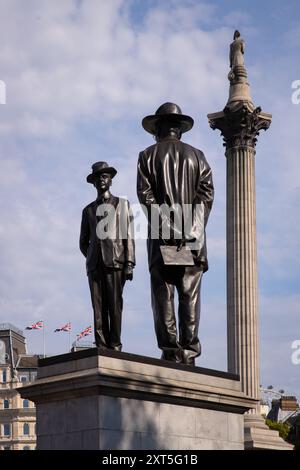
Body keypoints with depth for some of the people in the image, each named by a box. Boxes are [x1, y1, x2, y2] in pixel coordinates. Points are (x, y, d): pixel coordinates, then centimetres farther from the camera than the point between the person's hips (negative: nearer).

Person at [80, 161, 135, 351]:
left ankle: (115, 346, -10)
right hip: (95, 264, 3)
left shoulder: (122, 204, 15)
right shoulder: (89, 210, 22)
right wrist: (93, 258, 9)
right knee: (98, 307, -5)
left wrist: (129, 264, -4)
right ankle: (101, 347, -7)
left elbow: (129, 236, 5)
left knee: (115, 305, -10)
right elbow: (83, 242, 24)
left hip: (115, 262, -3)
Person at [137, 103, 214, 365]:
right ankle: (189, 351, -4)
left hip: (161, 235, -2)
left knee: (163, 293, -1)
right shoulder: (196, 156, 12)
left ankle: (171, 350, -8)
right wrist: (193, 231, -7)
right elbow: (207, 193, 0)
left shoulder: (148, 156, 7)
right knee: (190, 295, 2)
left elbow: (146, 195, -6)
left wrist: (168, 228, -10)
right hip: (193, 236, 2)